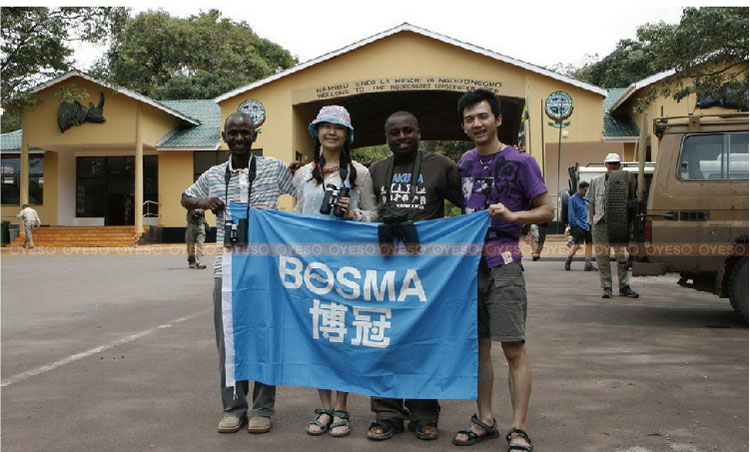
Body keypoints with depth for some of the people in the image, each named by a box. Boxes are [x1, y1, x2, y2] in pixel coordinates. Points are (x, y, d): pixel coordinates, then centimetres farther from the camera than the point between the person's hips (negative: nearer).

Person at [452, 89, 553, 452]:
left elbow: (547, 211, 0)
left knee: (513, 347, -7)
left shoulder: (520, 162, -1)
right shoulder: (465, 162, 15)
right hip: (468, 258, 6)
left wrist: (512, 216, -16)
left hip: (502, 261, -5)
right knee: (478, 346, 11)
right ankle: (484, 420, 22)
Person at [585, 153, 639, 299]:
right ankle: (606, 287, 8)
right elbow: (591, 203, 9)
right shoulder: (597, 181, 9)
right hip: (601, 223, 0)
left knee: (622, 256, 3)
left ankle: (624, 286, 13)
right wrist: (592, 221, 1)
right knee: (602, 256, 1)